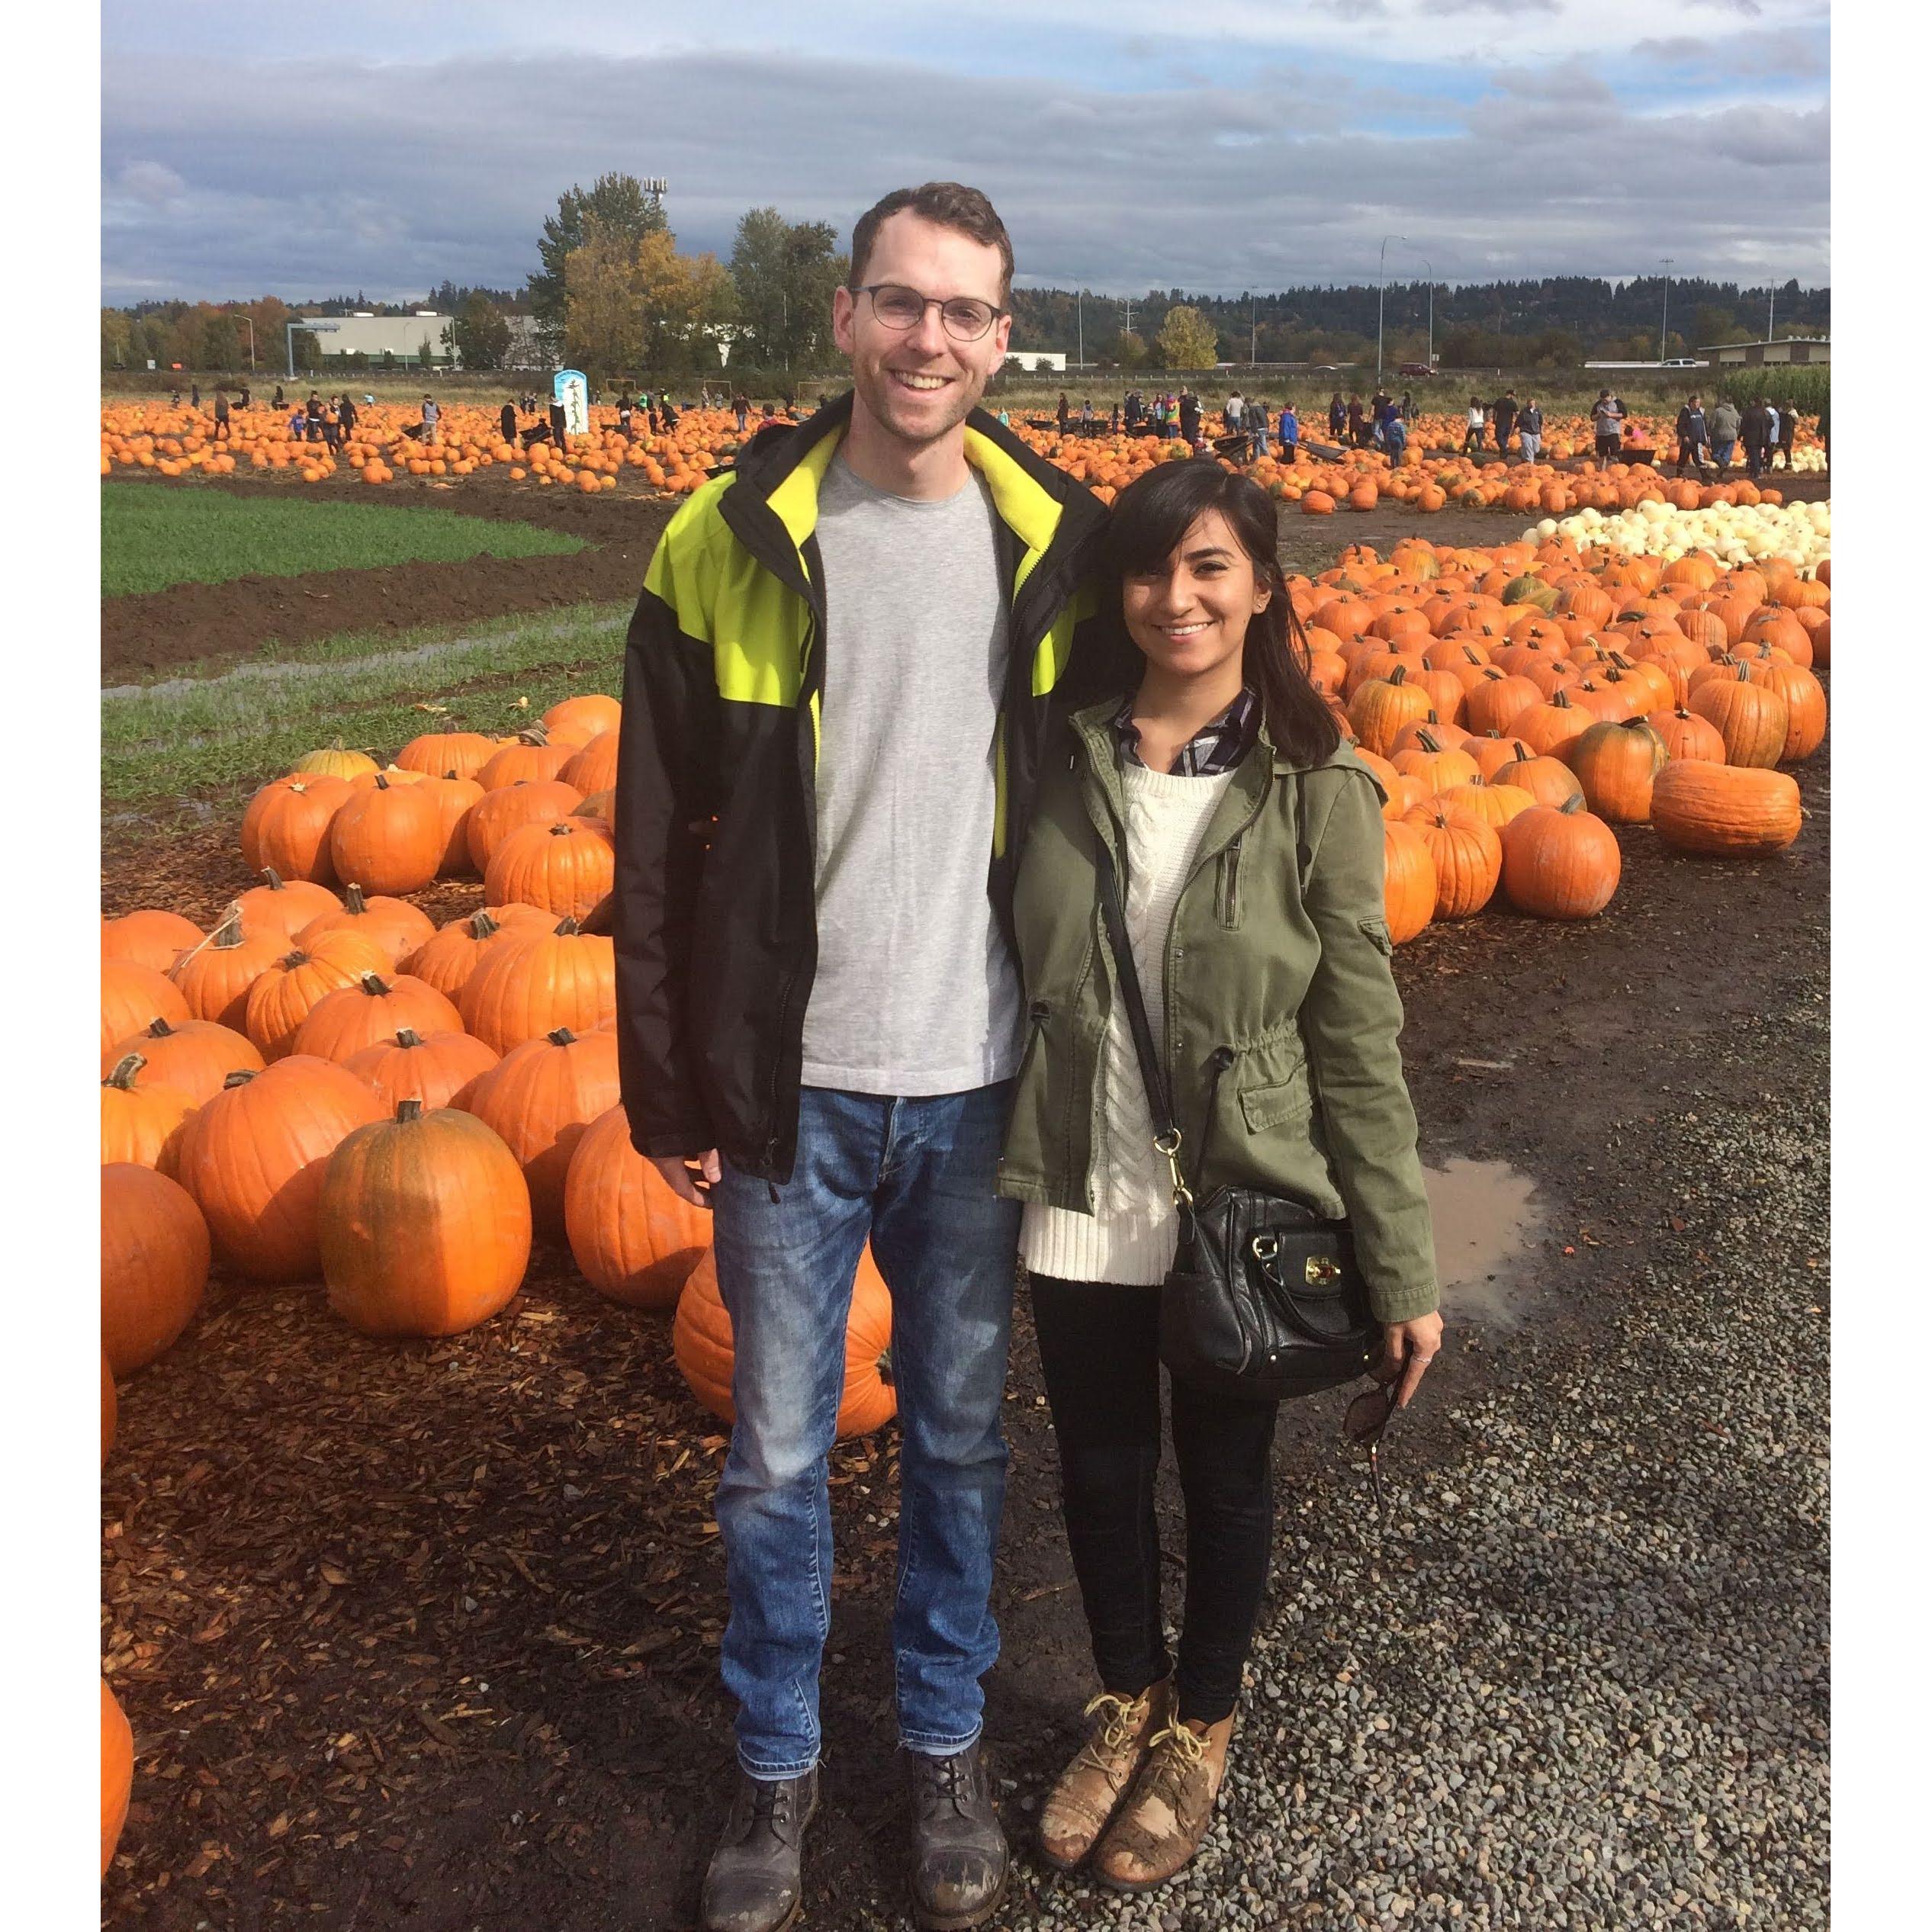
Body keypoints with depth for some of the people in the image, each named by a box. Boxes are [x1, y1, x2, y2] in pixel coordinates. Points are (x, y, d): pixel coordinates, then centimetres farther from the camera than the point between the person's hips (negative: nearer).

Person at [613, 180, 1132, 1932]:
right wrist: (667, 1088, -4)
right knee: (778, 1450, 12)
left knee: (962, 1434, 17)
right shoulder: (733, 539, -6)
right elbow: (658, 835, -3)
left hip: (980, 1083, 1)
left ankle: (946, 1739, 39)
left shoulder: (1059, 540, -1)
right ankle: (779, 1759, 36)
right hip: (792, 1084, -1)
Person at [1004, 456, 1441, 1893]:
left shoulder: (1318, 794, -11)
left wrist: (1404, 1270, -7)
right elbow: (999, 964, 2)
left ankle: (1202, 1723, 44)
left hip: (1242, 1215, -2)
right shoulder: (1062, 759, -4)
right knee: (1100, 1470, 19)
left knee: (1223, 1479, 18)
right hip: (1077, 1208, 2)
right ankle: (1126, 1698, 47)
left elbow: (1361, 1049, -8)